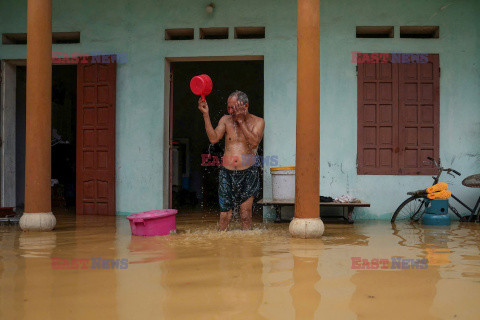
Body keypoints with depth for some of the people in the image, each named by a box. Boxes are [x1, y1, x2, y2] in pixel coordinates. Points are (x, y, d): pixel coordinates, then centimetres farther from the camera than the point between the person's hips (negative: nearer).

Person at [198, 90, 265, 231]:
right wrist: (206, 115, -12)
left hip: (247, 173, -2)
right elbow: (213, 138, -7)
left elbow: (254, 143, -17)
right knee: (224, 215, 0)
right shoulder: (226, 120, 7)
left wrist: (241, 121, -17)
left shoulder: (257, 122, 0)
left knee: (246, 215, -1)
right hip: (227, 173, 2)